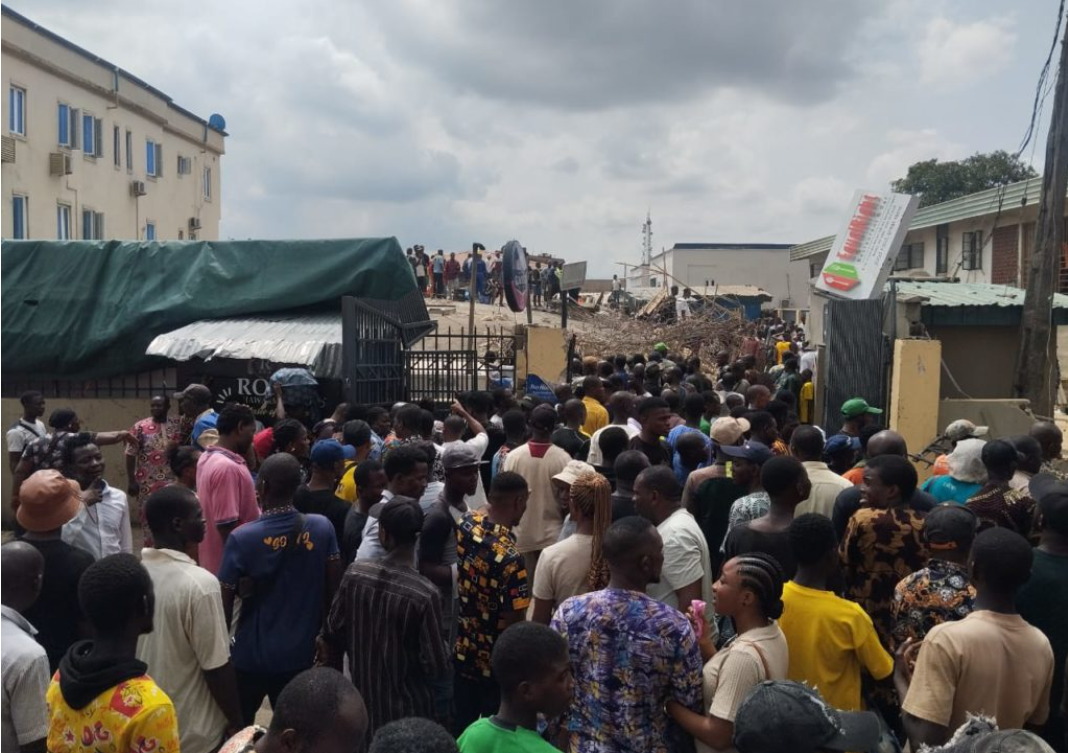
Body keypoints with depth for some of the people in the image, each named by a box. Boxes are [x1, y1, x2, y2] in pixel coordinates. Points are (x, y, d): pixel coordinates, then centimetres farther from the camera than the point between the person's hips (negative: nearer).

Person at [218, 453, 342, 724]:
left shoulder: (241, 538, -17)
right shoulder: (322, 528, -10)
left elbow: (225, 603, -10)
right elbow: (333, 590, -3)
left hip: (251, 656, -2)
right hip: (300, 653, 2)